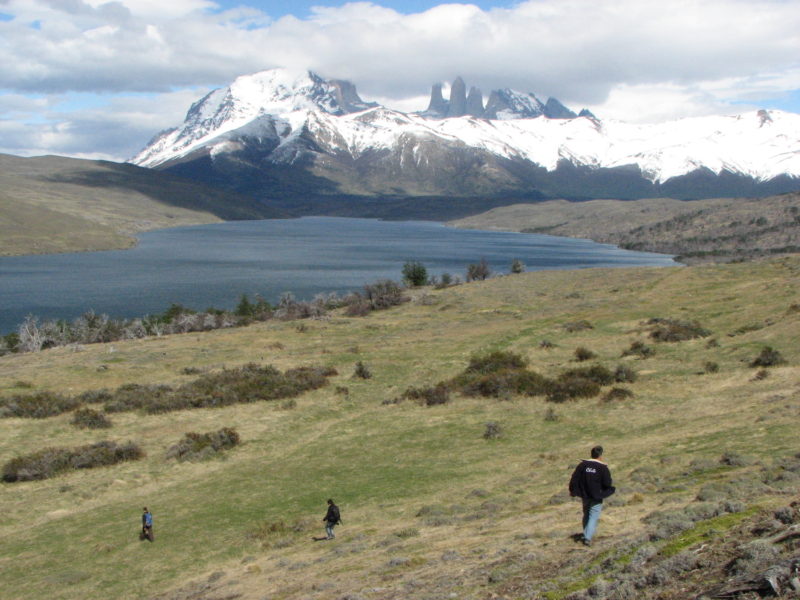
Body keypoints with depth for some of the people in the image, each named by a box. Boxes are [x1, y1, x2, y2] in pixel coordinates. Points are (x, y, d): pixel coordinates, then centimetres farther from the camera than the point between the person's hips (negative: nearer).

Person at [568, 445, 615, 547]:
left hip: (585, 495, 4)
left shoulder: (583, 465, 0)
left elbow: (574, 479, 2)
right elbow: (607, 483, -11)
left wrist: (572, 491, 13)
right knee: (593, 517, -2)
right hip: (597, 497, -4)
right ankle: (588, 538, -12)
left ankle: (586, 535, 26)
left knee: (586, 515, 21)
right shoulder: (603, 468, -11)